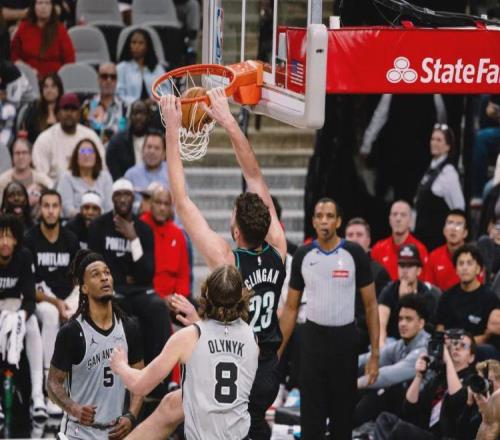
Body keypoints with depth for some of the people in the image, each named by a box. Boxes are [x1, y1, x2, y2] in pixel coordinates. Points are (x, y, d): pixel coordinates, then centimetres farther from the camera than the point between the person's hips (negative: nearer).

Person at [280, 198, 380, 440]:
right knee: (311, 414, 0)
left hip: (345, 338, -1)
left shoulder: (355, 254, -5)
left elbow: (370, 305, -1)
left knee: (343, 411, 7)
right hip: (313, 338, 1)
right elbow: (291, 308, 8)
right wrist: (277, 350, 1)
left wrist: (375, 354, -6)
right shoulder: (302, 255, 2)